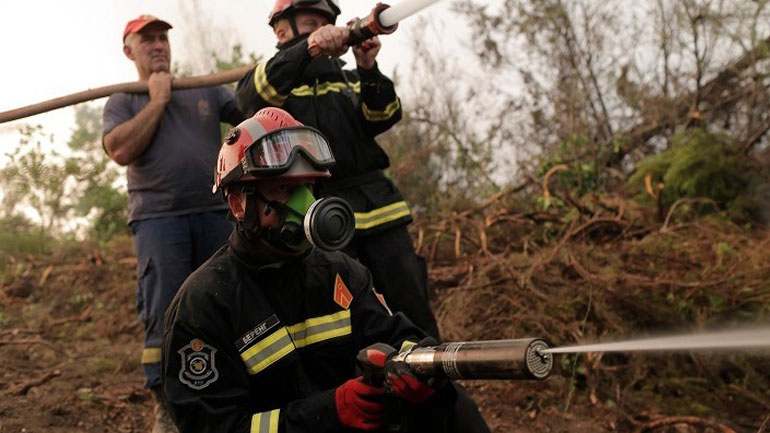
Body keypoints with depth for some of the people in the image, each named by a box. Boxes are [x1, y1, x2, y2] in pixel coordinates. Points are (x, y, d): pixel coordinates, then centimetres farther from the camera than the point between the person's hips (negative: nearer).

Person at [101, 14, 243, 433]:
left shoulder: (206, 91, 19)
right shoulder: (122, 102, 11)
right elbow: (120, 151, -8)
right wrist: (157, 100, -2)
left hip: (216, 214, 3)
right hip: (158, 219, -3)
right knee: (164, 320, -7)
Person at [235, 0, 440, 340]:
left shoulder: (348, 79, 21)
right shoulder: (265, 79, 9)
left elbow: (384, 117, 3)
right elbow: (251, 96, -17)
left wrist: (368, 69, -16)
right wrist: (309, 47, -31)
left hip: (376, 205, 4)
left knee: (411, 301, 1)